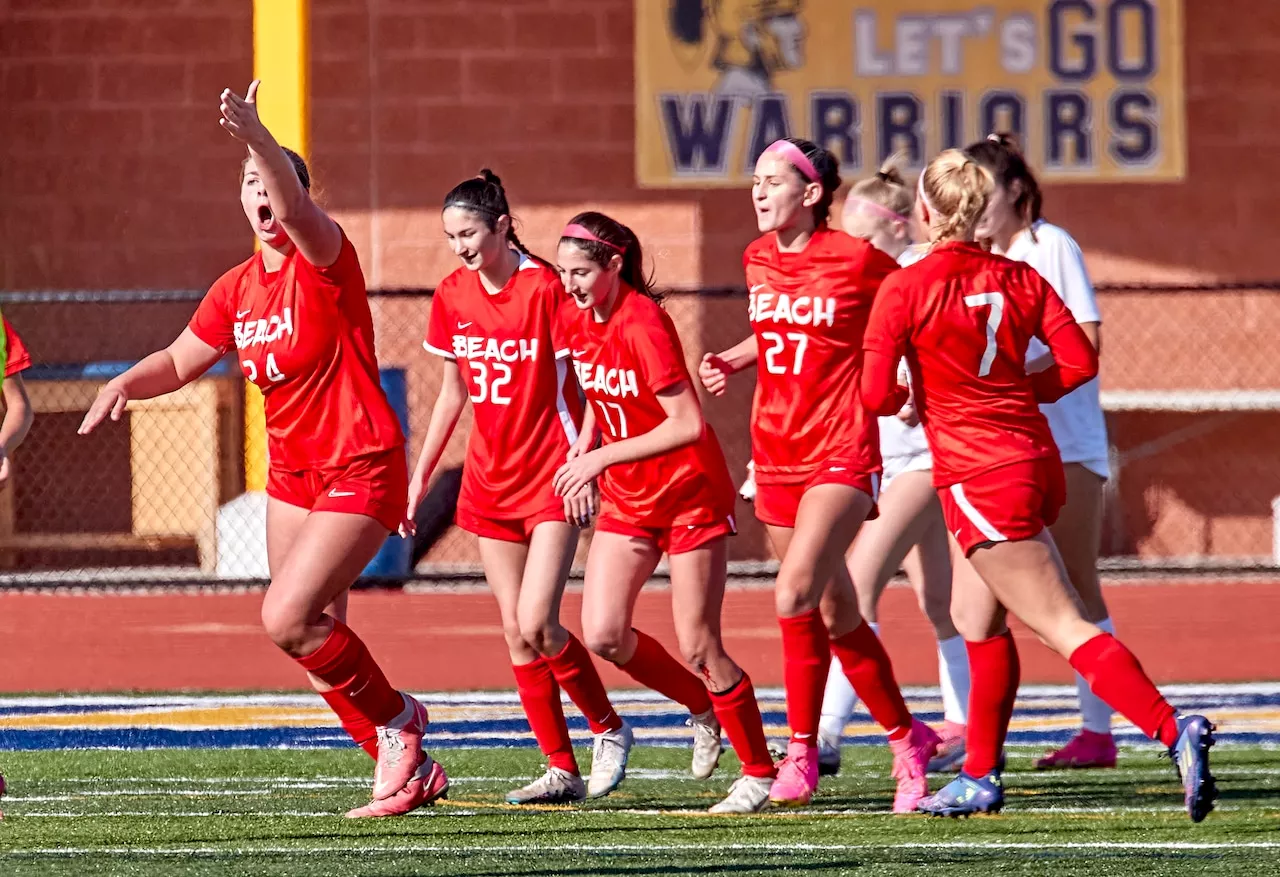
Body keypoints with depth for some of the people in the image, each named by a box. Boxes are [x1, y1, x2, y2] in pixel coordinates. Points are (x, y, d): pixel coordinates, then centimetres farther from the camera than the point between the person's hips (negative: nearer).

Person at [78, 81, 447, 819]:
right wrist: (126, 384, -4)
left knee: (287, 617, -18)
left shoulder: (325, 260, -14)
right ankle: (409, 769, 19)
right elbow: (180, 362, 17)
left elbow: (296, 206, -36)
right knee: (316, 634, 6)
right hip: (292, 473, 8)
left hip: (360, 472, -8)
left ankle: (395, 717, 5)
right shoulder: (239, 289, 6)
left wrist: (258, 137, -54)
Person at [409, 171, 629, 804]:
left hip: (551, 482, -6)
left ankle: (610, 730, 8)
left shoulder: (545, 289, -13)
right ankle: (561, 769, 8)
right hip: (490, 483, 6)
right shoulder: (452, 295, 4)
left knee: (537, 626, -14)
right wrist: (420, 474, 15)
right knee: (515, 633, 3)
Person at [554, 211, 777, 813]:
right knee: (602, 634, -5)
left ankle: (759, 773, 10)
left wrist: (601, 458, -25)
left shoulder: (643, 324, -22)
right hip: (627, 498, 7)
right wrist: (584, 445, 3)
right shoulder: (581, 322, 1)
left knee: (698, 647, -6)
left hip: (690, 493, -7)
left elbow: (687, 425, -26)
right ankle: (702, 708, 20)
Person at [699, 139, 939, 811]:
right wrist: (730, 361, 9)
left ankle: (801, 753, -12)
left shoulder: (855, 260, -11)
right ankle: (909, 741, 25)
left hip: (842, 454, -7)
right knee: (836, 615, 12)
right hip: (776, 454, 7)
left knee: (795, 593, -22)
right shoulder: (759, 259, 7)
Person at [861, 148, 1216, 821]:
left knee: (1064, 627, -10)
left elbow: (875, 393, -15)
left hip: (979, 477, -7)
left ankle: (1174, 731, -24)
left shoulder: (905, 289, -10)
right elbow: (1079, 361, 0)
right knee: (976, 621, 21)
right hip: (1035, 458, 7)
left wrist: (907, 399, 8)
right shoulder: (1017, 279, 5)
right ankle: (980, 777, 26)